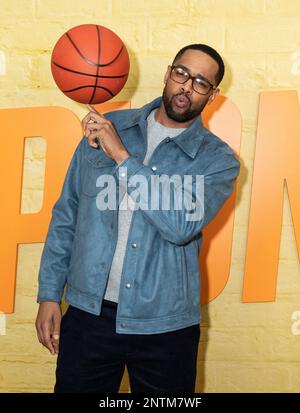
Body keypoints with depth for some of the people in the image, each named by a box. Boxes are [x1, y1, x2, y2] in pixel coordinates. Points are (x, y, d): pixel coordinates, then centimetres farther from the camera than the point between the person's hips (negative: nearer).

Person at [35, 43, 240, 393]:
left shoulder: (218, 159, -3)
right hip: (89, 313, 2)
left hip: (164, 326, -1)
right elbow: (66, 215, 6)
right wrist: (50, 294, 2)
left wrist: (122, 156, -20)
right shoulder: (106, 128, 3)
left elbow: (182, 225, -21)